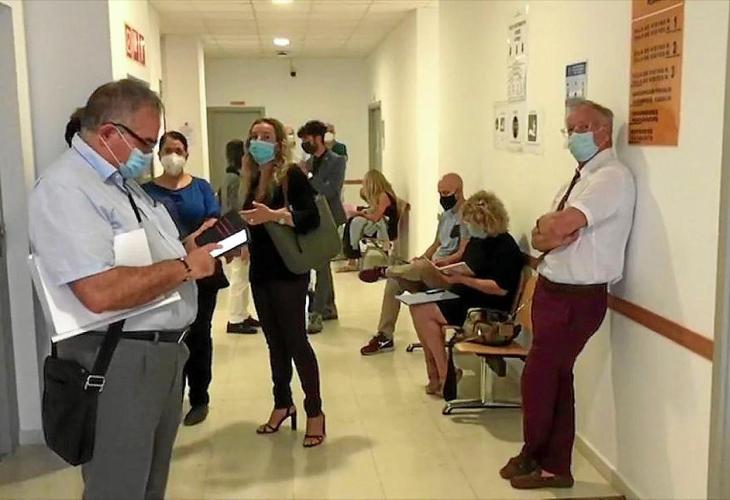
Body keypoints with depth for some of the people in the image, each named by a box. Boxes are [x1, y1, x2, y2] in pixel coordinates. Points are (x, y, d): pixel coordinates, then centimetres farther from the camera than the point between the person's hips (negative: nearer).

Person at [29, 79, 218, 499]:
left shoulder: (124, 182, 14)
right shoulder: (65, 188, -18)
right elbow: (101, 292, -30)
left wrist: (185, 246, 5)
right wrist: (184, 267, -20)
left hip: (165, 350, 10)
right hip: (118, 360, -9)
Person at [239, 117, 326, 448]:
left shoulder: (292, 175, -9)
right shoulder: (252, 179, 10)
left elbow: (312, 218, -20)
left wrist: (275, 215, -31)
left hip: (289, 271, -6)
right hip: (260, 271, 6)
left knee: (295, 340, -3)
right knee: (275, 342, 14)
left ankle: (315, 412, 7)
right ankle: (282, 404, 27)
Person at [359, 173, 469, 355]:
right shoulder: (446, 215, 20)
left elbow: (463, 253, -16)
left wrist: (445, 261, -28)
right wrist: (422, 258, 5)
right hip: (433, 269, 9)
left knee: (421, 268, -39)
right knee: (394, 281, -7)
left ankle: (382, 271, -11)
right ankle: (384, 337, -3)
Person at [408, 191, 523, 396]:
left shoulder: (505, 247, -16)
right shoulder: (476, 240, 12)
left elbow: (501, 288, -23)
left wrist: (461, 279, -26)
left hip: (486, 309, -9)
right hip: (464, 298, 9)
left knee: (424, 312, -17)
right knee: (418, 307, -6)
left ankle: (444, 373, -7)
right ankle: (433, 371, -2)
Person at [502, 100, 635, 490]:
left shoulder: (612, 177, -16)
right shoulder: (577, 179, 14)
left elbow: (560, 226, -30)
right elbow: (539, 238, 6)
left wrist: (547, 224, -9)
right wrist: (553, 232, -15)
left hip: (577, 298, -9)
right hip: (550, 289, 9)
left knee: (537, 378, 1)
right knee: (556, 377, 15)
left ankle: (533, 458, 24)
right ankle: (555, 466, 28)